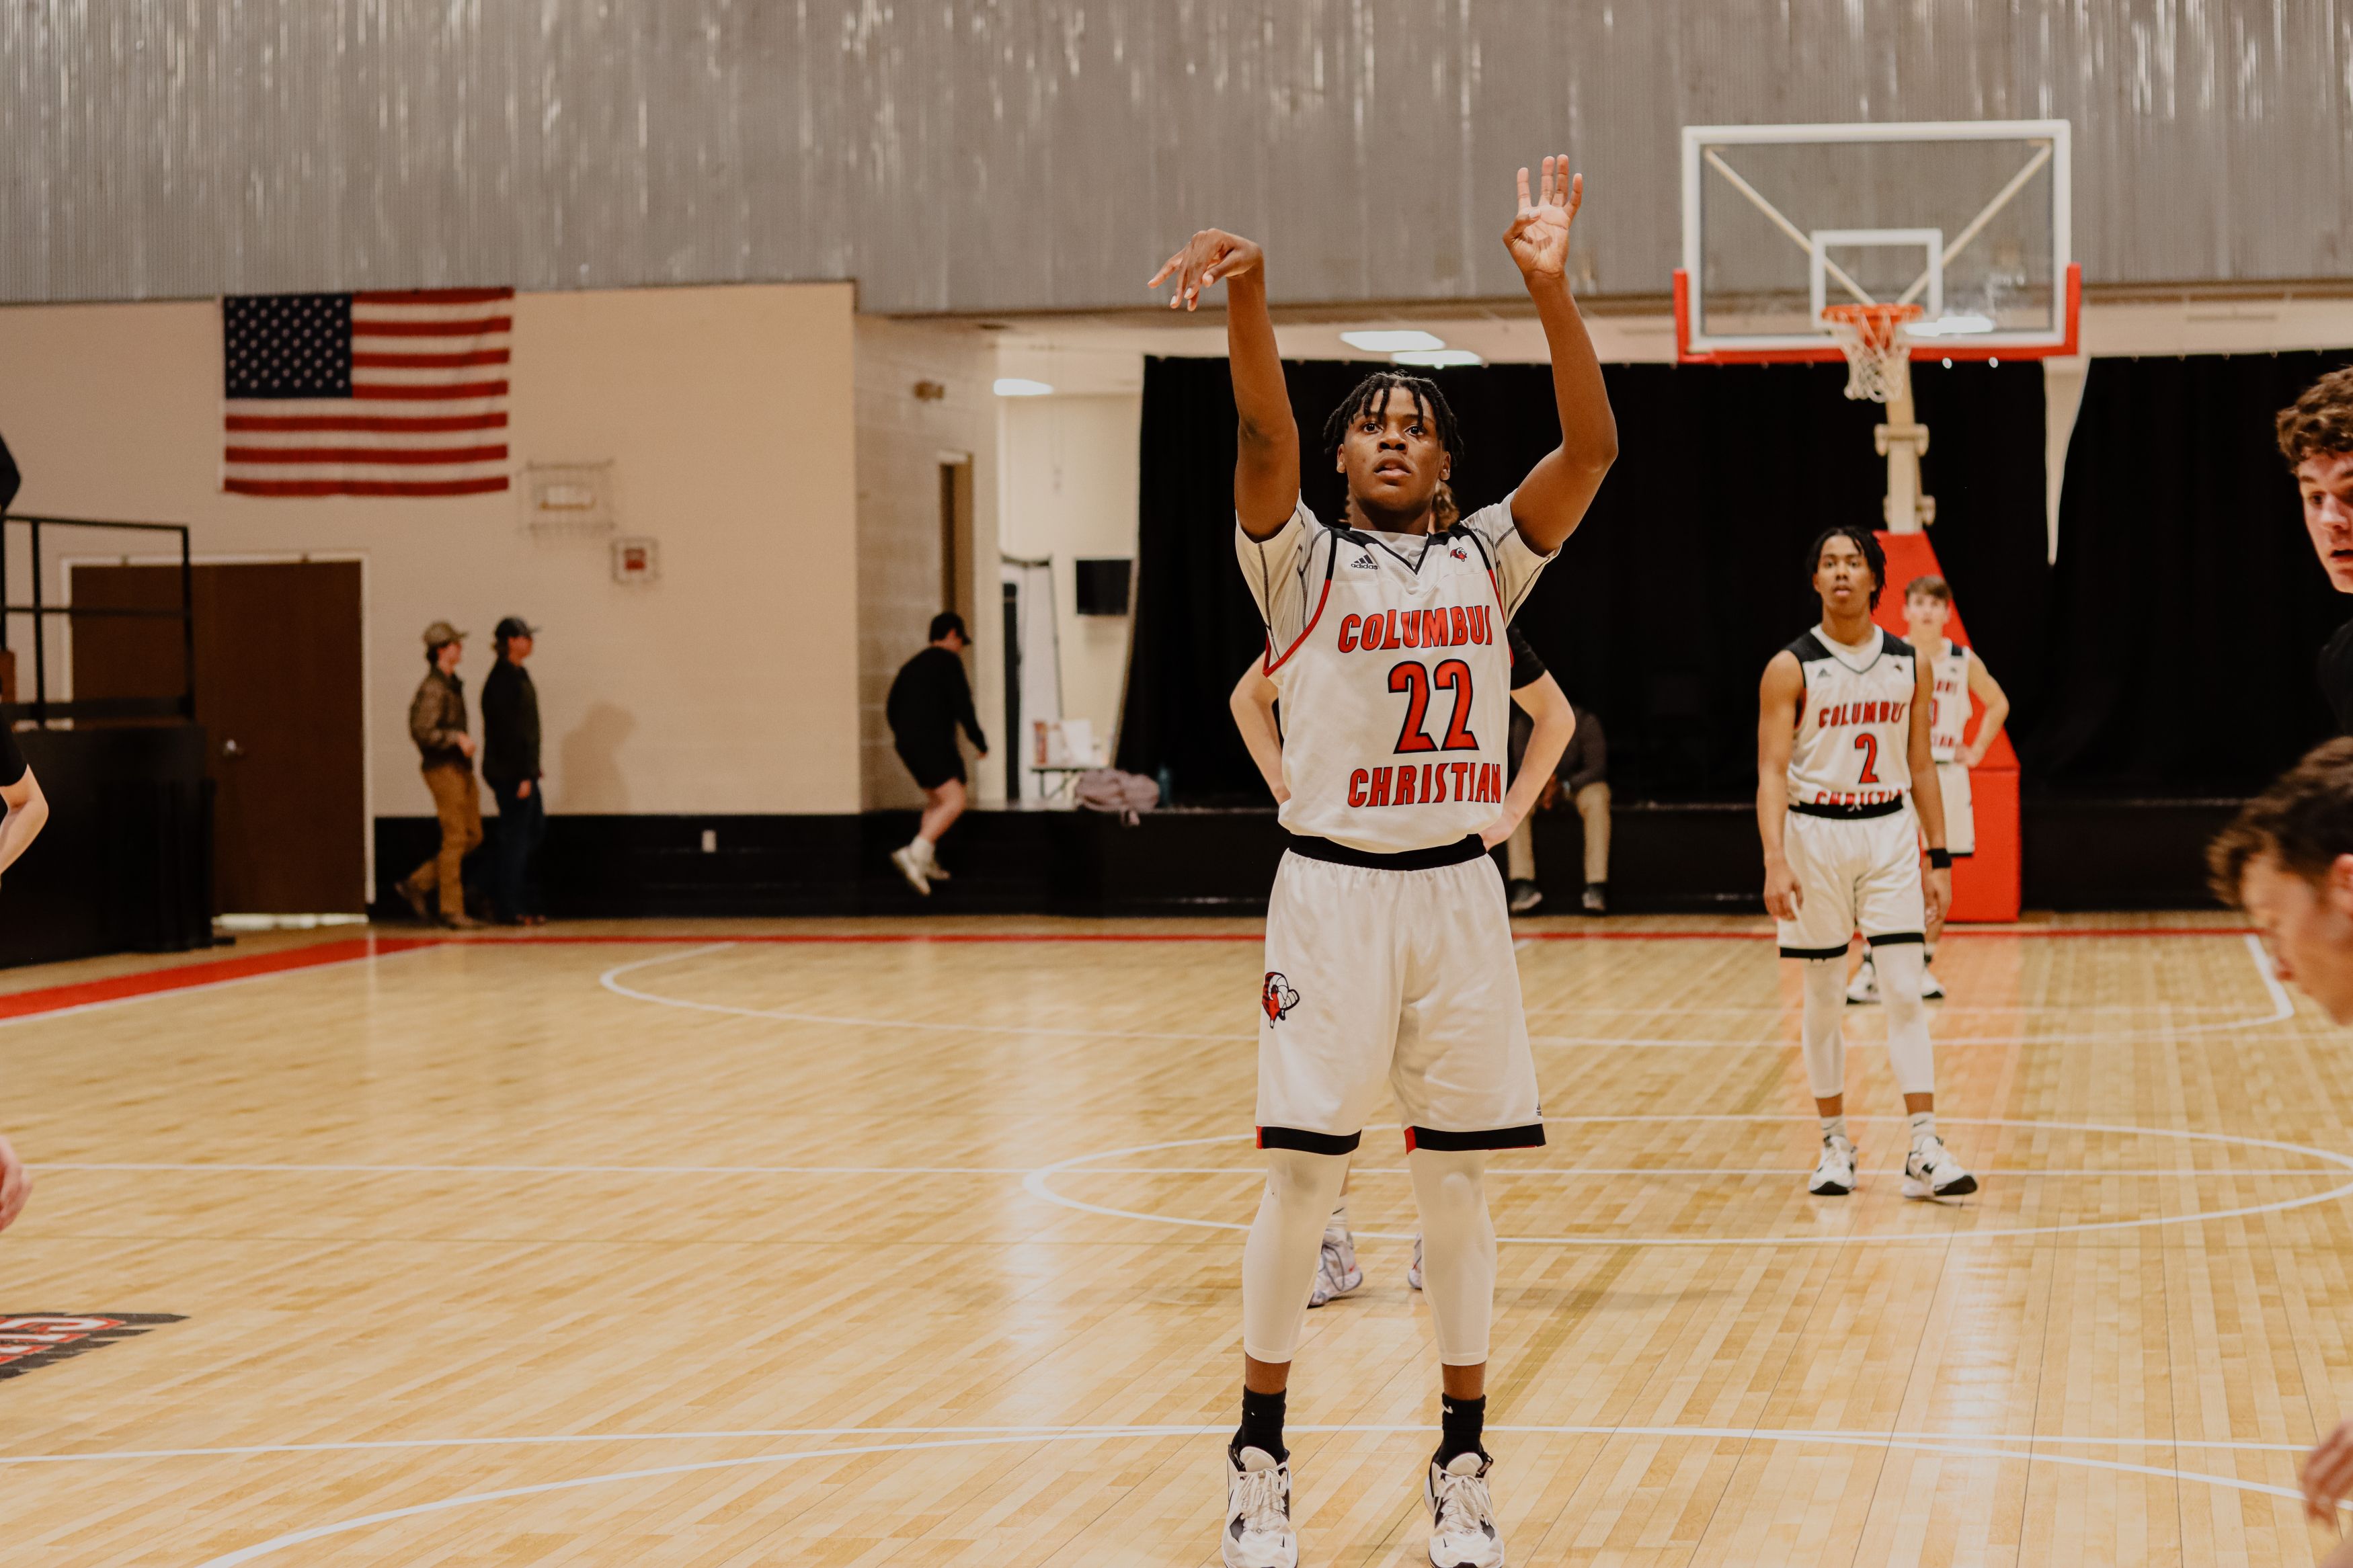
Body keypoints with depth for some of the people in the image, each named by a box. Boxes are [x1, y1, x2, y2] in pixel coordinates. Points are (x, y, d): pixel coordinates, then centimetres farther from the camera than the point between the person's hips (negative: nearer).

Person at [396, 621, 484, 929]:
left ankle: (418, 884, 15)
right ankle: (452, 909, -2)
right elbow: (422, 731, -22)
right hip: (443, 769, -10)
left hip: (461, 768, 10)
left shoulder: (452, 684, 14)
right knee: (455, 838, -7)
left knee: (472, 836, 9)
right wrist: (458, 738, -21)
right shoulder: (433, 687, -15)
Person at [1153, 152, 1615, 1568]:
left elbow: (1591, 448, -6)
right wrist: (1249, 294, -36)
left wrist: (1552, 284, -17)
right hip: (1333, 891, -2)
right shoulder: (1302, 561, 1)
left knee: (1458, 1183, 5)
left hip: (1459, 891, 2)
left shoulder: (1485, 563, 8)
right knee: (1301, 1176, -2)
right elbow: (1264, 431, -17)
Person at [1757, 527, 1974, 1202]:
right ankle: (1835, 1143, 17)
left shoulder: (1910, 665, 4)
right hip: (1816, 832, -2)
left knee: (1905, 993, -5)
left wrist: (1939, 859, 7)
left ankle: (1925, 1151, -7)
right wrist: (1775, 860, -23)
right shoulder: (1791, 669, -6)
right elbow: (1772, 772, -11)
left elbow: (1921, 767, 10)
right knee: (1825, 999, 5)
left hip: (1890, 831, 2)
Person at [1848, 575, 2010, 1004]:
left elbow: (1998, 703, 16)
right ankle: (1871, 969, -4)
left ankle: (1925, 966, 17)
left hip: (1945, 776, 2)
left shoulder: (1963, 661, 1)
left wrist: (1977, 750, 8)